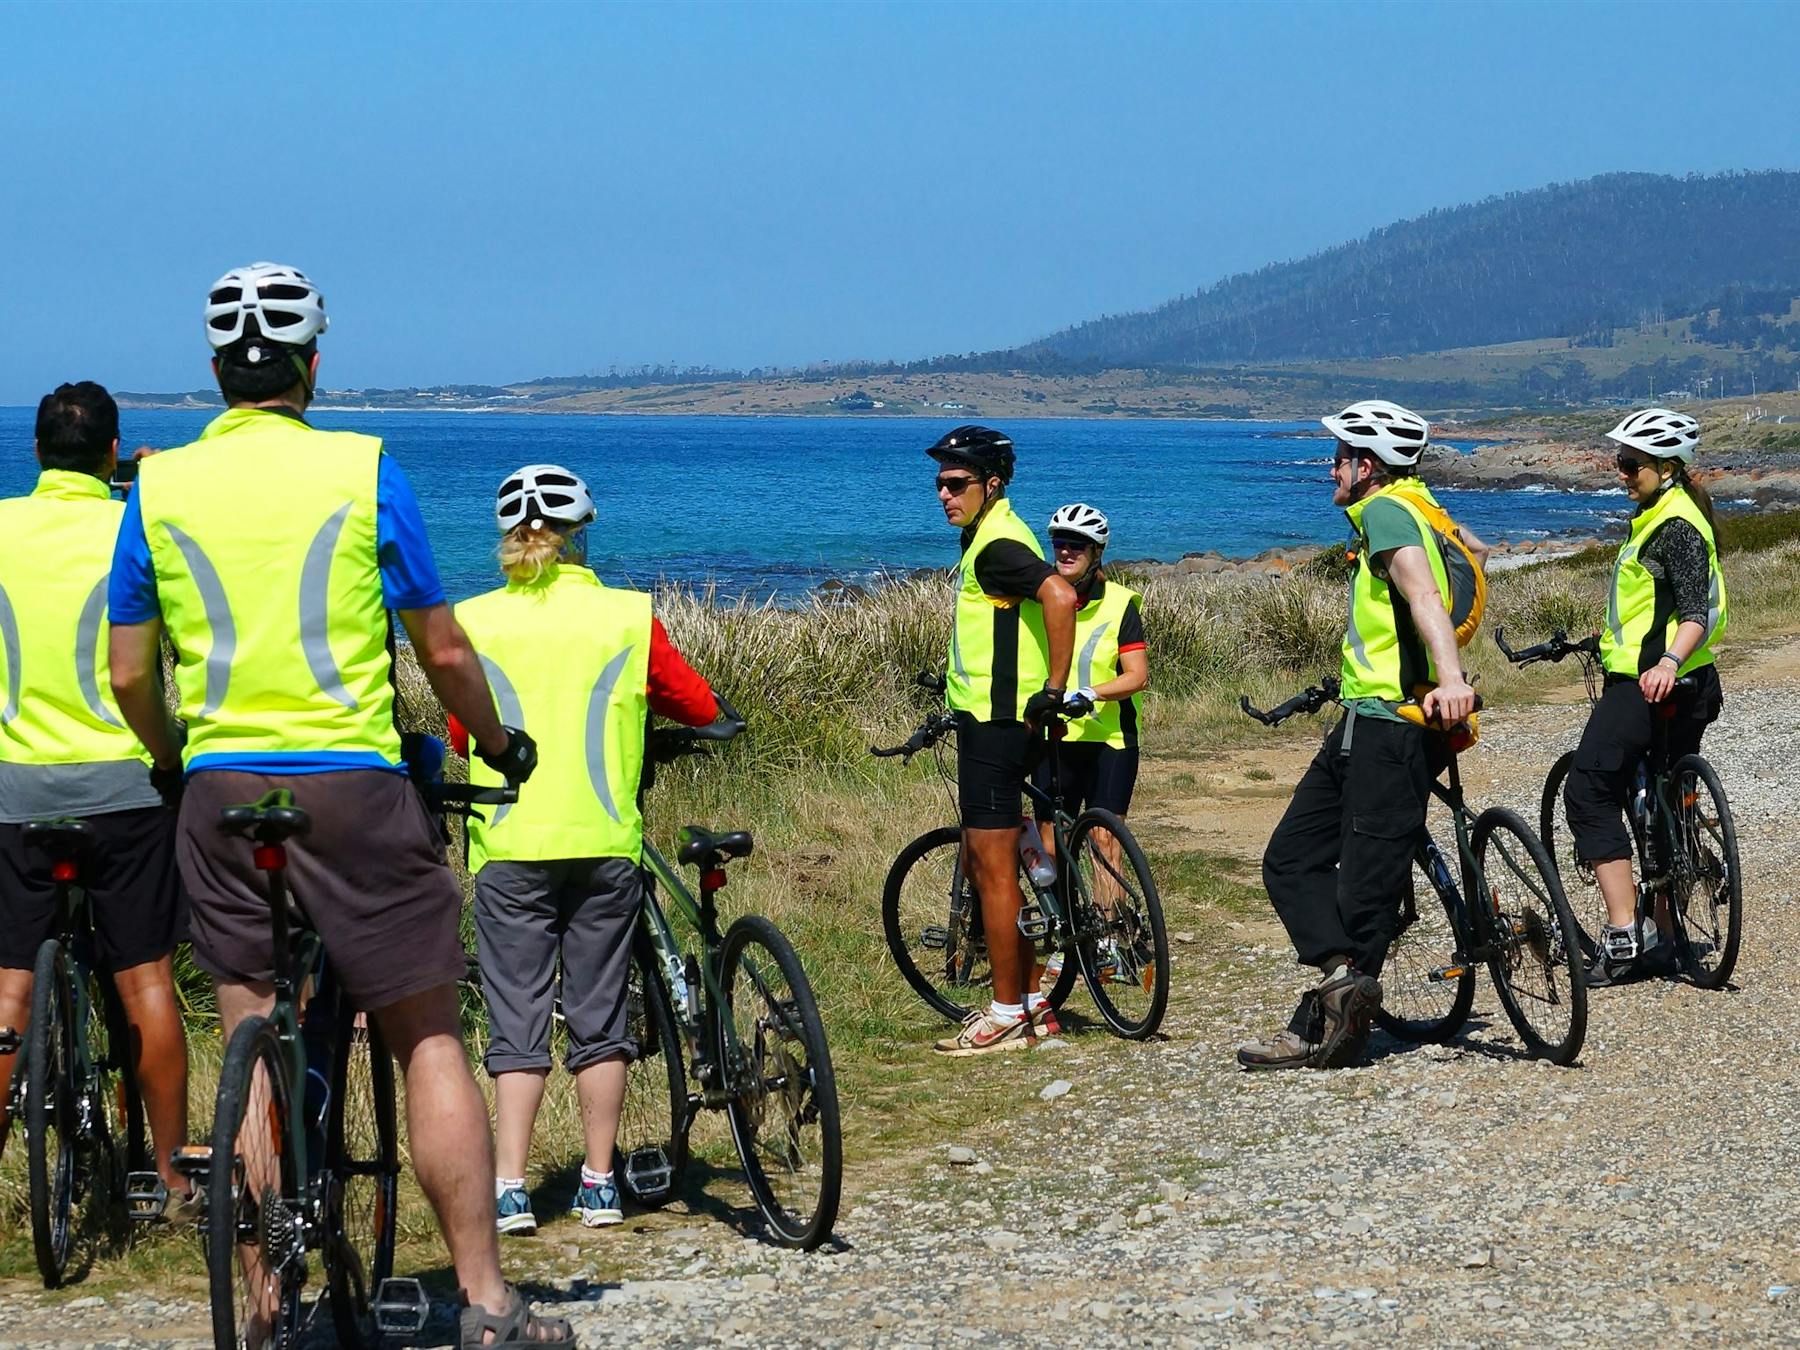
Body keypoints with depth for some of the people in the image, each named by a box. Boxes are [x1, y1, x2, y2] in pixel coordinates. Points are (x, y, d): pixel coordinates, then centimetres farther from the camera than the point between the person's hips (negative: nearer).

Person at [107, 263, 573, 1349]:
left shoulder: (160, 486, 4)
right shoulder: (364, 471, -3)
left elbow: (131, 674, 6)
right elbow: (443, 650, -1)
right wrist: (500, 742, 17)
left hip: (221, 786, 3)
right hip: (354, 783, -2)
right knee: (428, 1037, 4)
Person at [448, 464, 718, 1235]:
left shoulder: (474, 623, -1)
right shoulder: (627, 617, 0)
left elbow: (461, 737, 8)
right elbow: (701, 708, 9)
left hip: (509, 846, -1)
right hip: (604, 844, 1)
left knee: (517, 1020, 3)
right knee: (599, 1016, 10)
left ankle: (509, 1187, -7)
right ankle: (599, 1184, 15)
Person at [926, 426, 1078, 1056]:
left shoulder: (997, 544, -17)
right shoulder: (989, 537, 16)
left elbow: (1060, 597, -33)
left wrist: (1052, 692, -28)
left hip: (995, 720, -11)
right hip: (986, 715, 11)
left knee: (994, 864, -6)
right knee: (985, 860, 15)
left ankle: (1007, 1015, 0)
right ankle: (1031, 998, 20)